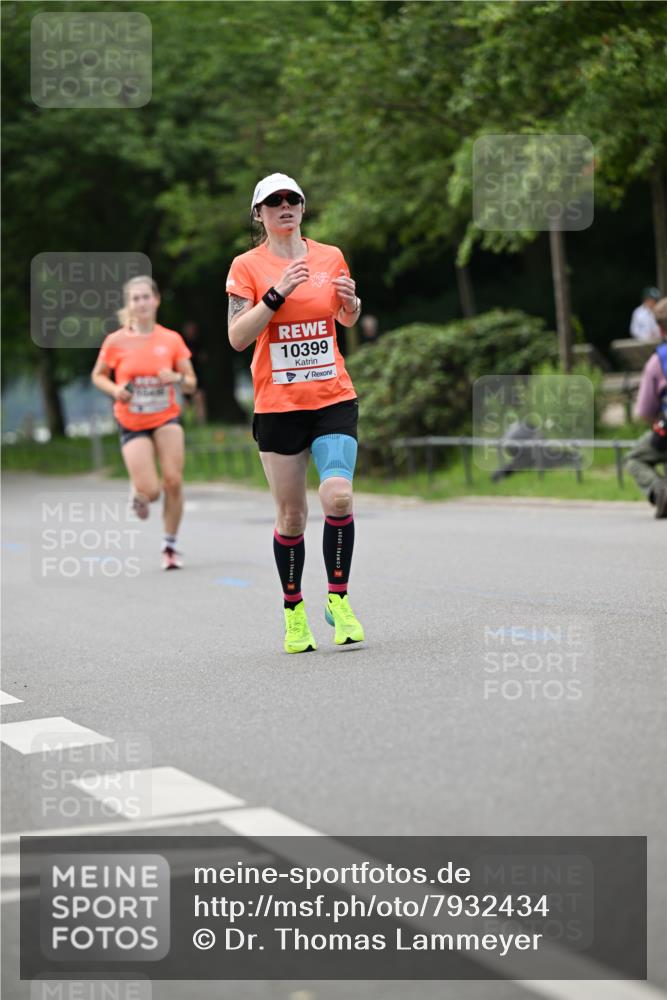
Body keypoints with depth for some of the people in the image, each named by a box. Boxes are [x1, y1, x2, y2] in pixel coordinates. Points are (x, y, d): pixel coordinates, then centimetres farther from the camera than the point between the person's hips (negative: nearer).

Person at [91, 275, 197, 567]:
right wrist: (115, 390, -13)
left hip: (166, 418, 1)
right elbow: (98, 375, 7)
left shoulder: (172, 340, -3)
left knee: (173, 480, -13)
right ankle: (138, 492, 30)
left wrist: (177, 378, -19)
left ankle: (170, 544, 7)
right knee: (150, 491, -10)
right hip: (132, 424, -1)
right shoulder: (116, 341, -6)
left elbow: (191, 383, 4)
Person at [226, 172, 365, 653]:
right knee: (291, 515, 3)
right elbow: (237, 337, -10)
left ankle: (338, 600, -2)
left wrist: (350, 301, 0)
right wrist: (278, 293, -19)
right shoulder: (247, 266, -1)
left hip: (334, 398, 1)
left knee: (338, 496, -18)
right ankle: (294, 610, 21)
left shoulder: (330, 257, 7)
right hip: (278, 405, -1)